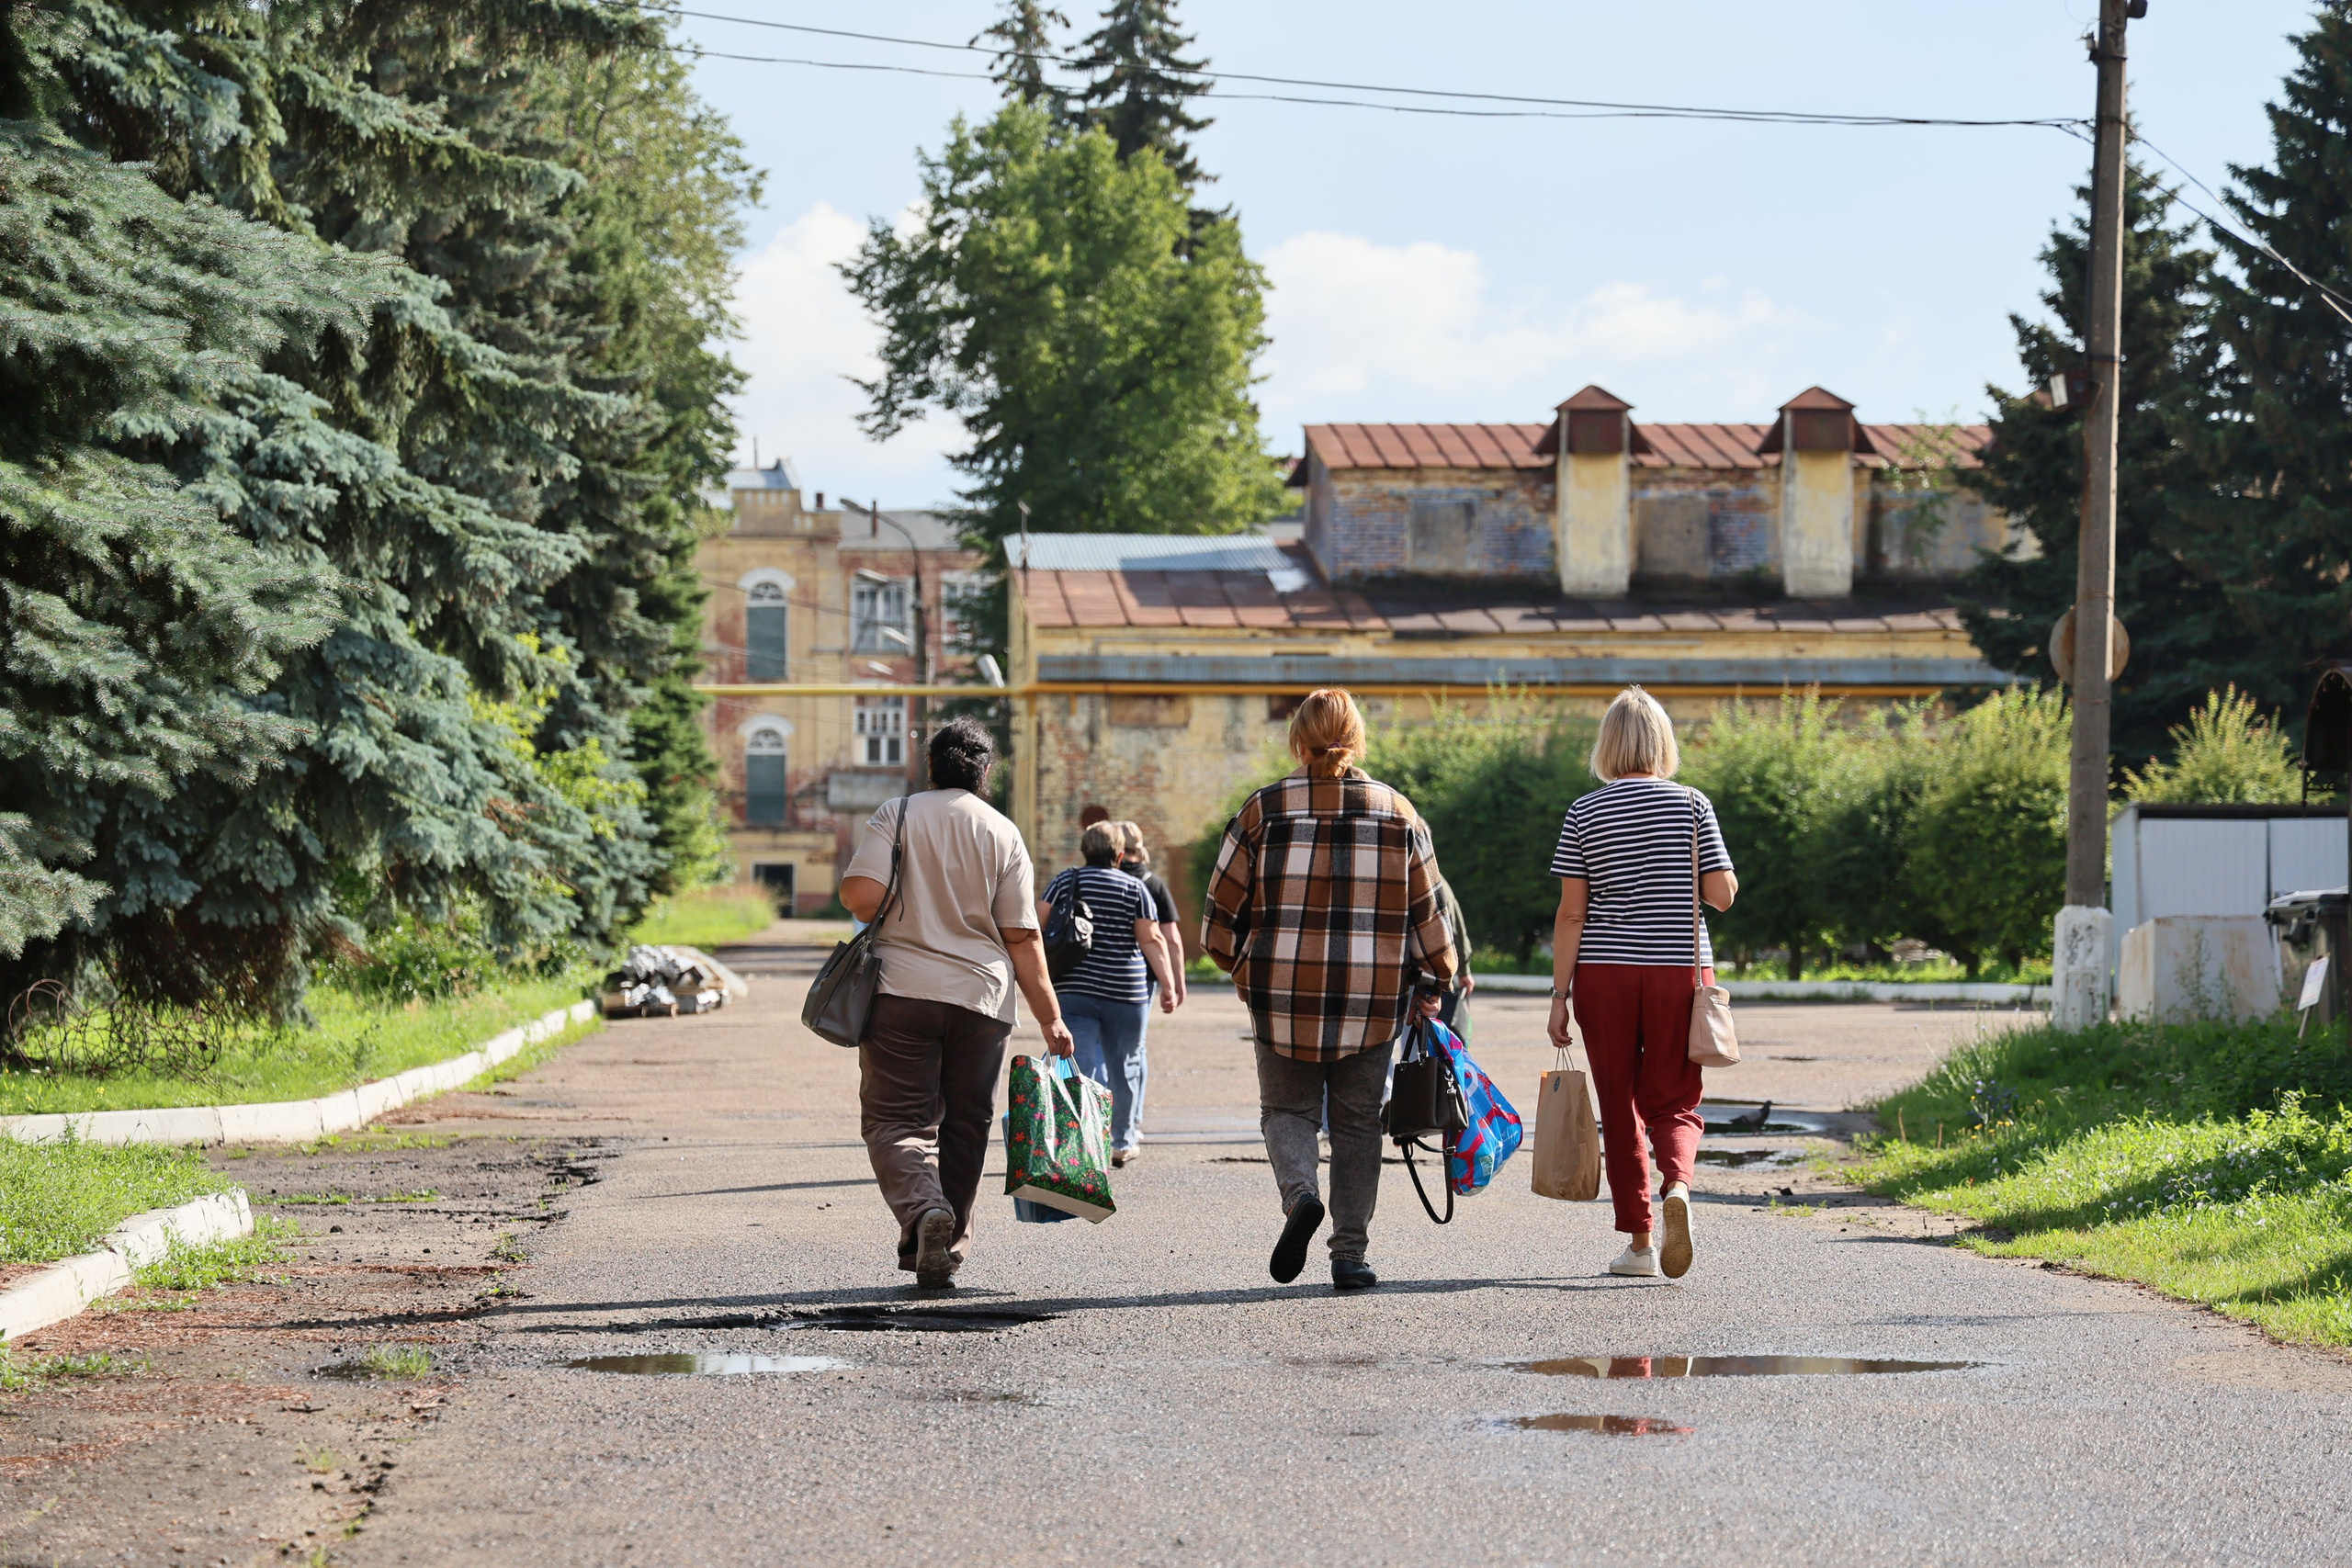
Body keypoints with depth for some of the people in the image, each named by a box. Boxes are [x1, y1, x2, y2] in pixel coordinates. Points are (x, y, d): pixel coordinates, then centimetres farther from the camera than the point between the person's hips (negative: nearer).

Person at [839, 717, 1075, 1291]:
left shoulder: (896, 815, 0)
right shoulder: (1003, 834, 4)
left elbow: (861, 895, -11)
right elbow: (1021, 937, 2)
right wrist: (1051, 1018, 6)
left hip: (903, 990, -2)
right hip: (982, 999, 2)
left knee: (895, 1120, 0)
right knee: (965, 1125, 13)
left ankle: (924, 1209, -28)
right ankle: (946, 1252, 15)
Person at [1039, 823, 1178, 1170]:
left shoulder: (1066, 881, 3)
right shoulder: (1134, 888, 0)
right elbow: (1152, 940, -3)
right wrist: (1168, 986, 0)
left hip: (1073, 989, 0)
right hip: (1126, 991, 0)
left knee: (1083, 1064, -2)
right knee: (1124, 1065, 13)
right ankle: (1122, 1143, 22)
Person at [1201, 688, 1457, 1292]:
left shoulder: (1263, 810, -2)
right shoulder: (1397, 812, 3)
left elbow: (1223, 909, 2)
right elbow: (1428, 912, 7)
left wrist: (1240, 968, 20)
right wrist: (1434, 983, 20)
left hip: (1284, 993, -1)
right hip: (1374, 999, 1)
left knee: (1287, 1106, 13)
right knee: (1358, 1123, 11)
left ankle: (1299, 1192, -16)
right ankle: (1349, 1255, 6)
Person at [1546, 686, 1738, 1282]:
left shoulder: (1583, 814, -1)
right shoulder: (1692, 805, -1)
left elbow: (1571, 913, -4)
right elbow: (1722, 894, -4)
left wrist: (1560, 994, 0)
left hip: (1605, 974, 0)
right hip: (1680, 969, 0)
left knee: (1619, 1105, 9)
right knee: (1673, 1101, 9)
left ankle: (1639, 1243, 9)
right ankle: (1677, 1183, -23)